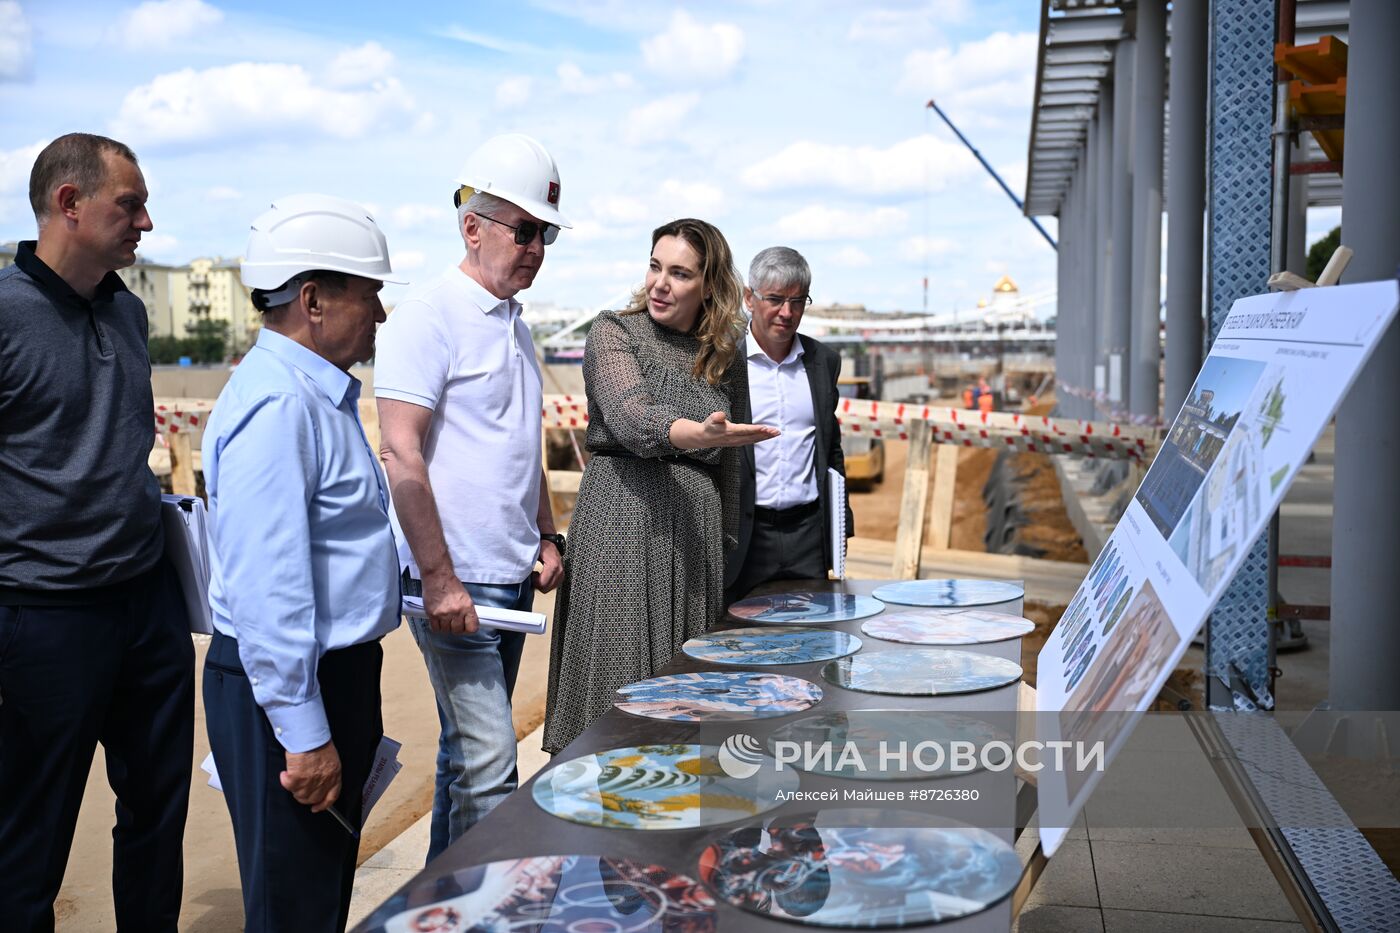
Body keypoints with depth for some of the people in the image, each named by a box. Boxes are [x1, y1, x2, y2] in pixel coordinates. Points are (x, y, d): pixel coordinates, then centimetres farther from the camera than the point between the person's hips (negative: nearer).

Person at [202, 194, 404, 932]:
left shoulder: (320, 393, 11)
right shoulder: (278, 404, -22)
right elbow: (266, 585, -27)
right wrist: (304, 734, -24)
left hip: (337, 672, 10)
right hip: (290, 687, -10)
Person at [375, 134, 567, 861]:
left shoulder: (514, 325, 15)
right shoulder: (428, 315, -11)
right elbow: (402, 455, -18)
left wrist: (546, 538, 15)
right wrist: (439, 578, -20)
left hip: (510, 579, 9)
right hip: (455, 581, -9)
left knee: (468, 751, 17)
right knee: (489, 764, -8)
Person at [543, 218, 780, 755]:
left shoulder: (724, 357, 12)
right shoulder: (614, 332, 0)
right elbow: (630, 417, -19)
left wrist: (726, 541, 16)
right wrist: (700, 433, -37)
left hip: (697, 523, 4)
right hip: (622, 517, -4)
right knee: (616, 673, -5)